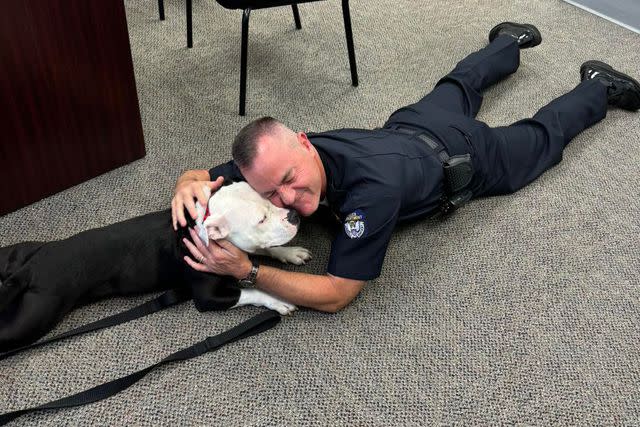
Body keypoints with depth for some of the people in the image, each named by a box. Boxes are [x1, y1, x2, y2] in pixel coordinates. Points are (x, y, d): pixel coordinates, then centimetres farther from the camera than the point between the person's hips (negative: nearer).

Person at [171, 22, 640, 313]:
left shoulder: (372, 189, -51)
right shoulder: (279, 157, -33)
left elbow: (336, 293, -46)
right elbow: (203, 177, -20)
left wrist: (246, 270, -54)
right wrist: (190, 184, -44)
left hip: (466, 155, -5)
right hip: (408, 127, 6)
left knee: (541, 137, 25)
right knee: (456, 89, 37)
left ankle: (600, 87, 48)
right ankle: (510, 43, 64)